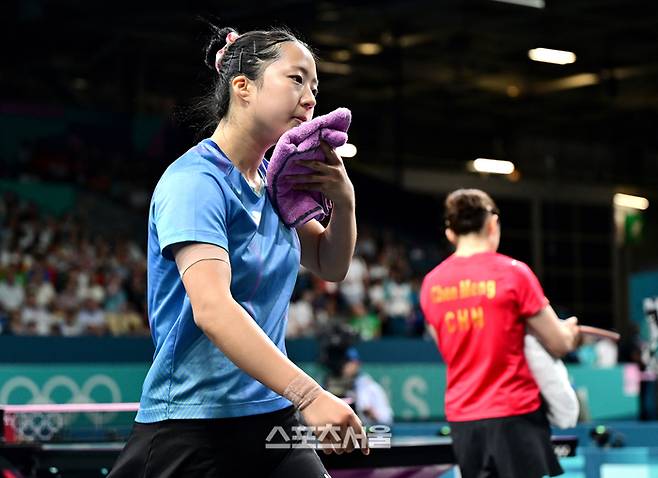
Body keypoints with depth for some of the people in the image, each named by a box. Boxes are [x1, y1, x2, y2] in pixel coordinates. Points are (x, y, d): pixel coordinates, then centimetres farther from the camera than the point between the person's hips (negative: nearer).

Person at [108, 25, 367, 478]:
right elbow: (212, 309, -29)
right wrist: (308, 394, -38)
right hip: (193, 427, -7)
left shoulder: (275, 179, 8)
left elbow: (330, 265, 21)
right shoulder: (195, 182, -16)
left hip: (271, 416, 7)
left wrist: (344, 201, 0)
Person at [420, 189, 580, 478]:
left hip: (461, 416, 5)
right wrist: (570, 329, 18)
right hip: (514, 415, -5)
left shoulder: (431, 283, 5)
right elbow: (560, 345, -5)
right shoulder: (513, 272, -10)